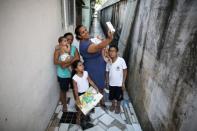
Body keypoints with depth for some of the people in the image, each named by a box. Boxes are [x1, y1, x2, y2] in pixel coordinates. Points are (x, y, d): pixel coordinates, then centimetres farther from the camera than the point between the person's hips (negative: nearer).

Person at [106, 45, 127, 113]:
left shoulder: (121, 60, -20)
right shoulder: (108, 62, -9)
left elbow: (125, 71, -12)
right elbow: (107, 72, 2)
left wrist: (123, 83, -10)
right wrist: (107, 82, 4)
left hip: (119, 84, -3)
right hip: (111, 83, 3)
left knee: (119, 97, 17)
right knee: (112, 96, 21)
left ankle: (118, 106, 44)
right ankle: (113, 105, 48)